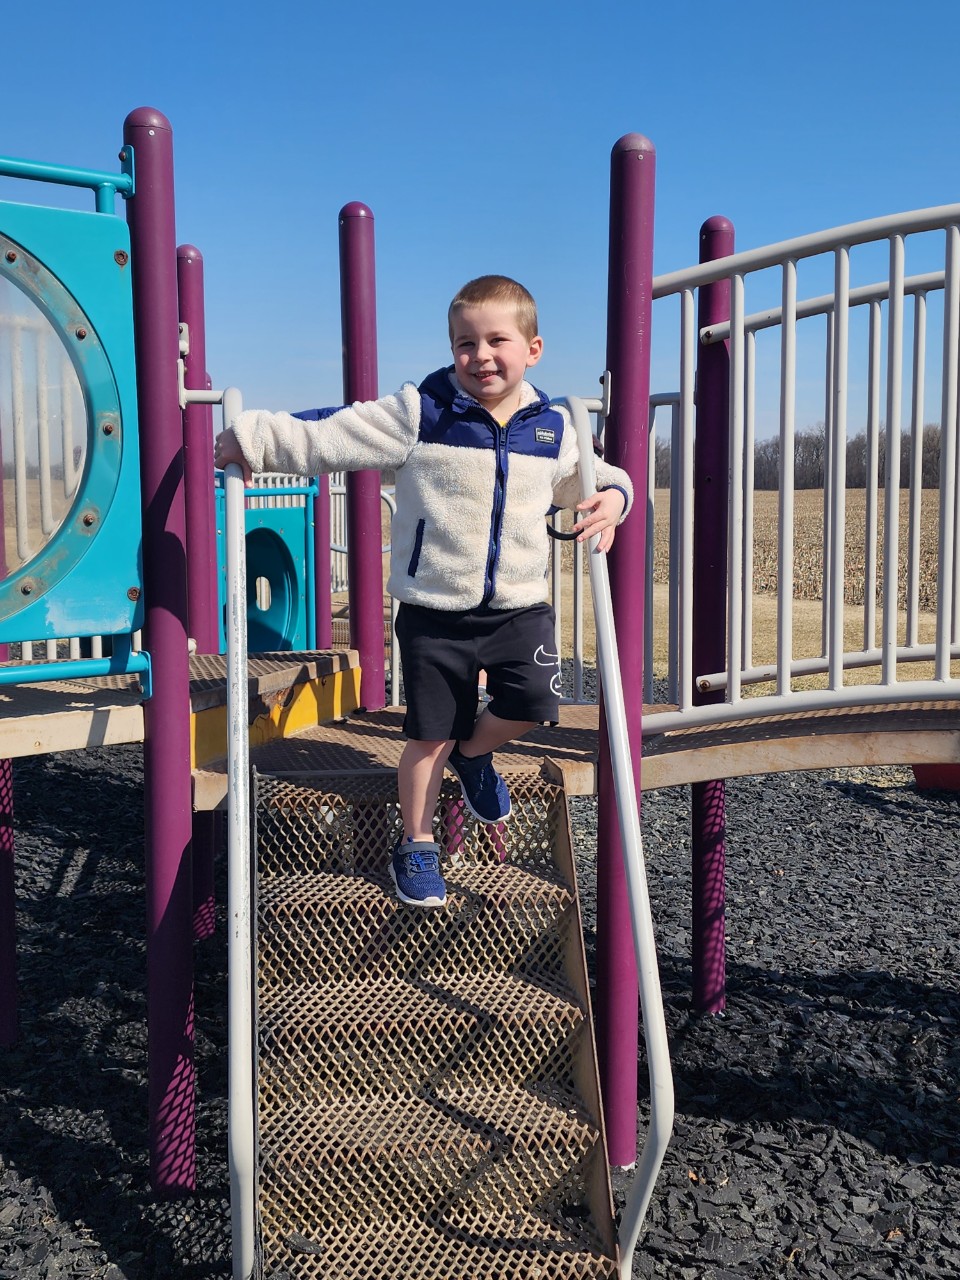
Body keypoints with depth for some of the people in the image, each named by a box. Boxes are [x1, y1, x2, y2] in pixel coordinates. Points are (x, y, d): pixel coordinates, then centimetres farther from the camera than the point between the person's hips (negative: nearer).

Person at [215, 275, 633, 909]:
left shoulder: (552, 428, 4)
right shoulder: (421, 413, -8)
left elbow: (583, 477, 22)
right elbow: (329, 433, -7)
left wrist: (610, 495, 1)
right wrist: (253, 436, -8)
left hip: (520, 606, 3)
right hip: (434, 612, -3)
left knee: (534, 702, -15)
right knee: (431, 735, 5)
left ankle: (475, 752, 21)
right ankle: (417, 846, 28)